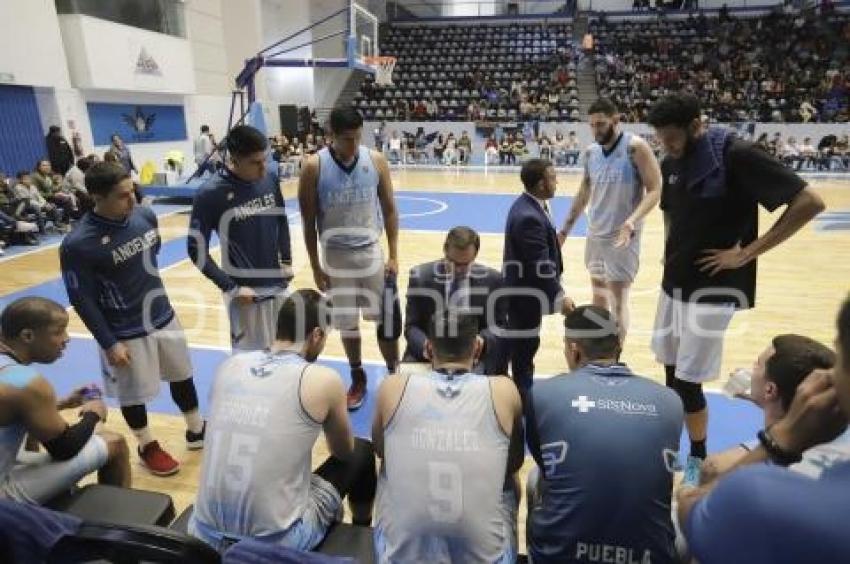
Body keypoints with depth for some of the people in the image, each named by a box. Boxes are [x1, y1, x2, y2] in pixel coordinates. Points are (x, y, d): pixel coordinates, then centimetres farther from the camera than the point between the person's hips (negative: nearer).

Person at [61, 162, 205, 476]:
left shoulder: (145, 216, -6)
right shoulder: (78, 244, -23)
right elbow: (81, 300, -17)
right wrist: (109, 343, -14)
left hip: (163, 317, 6)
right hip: (126, 334, -5)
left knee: (182, 375, 19)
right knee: (133, 394, 13)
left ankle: (196, 431, 40)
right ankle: (148, 447, 37)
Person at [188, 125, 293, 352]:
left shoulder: (271, 178, -3)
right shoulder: (211, 193, -17)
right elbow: (196, 250, -11)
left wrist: (287, 260, 6)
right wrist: (232, 288, -14)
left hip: (277, 285, 5)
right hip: (246, 292, -5)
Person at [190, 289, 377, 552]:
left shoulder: (229, 365, 0)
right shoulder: (324, 380, -13)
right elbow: (345, 452, 6)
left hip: (207, 534, 5)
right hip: (278, 542, -5)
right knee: (361, 452, 15)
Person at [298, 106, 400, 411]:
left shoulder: (376, 161, -6)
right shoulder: (314, 167, -11)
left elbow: (389, 210, 1)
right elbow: (308, 221, -4)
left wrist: (394, 256, -1)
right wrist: (315, 267, -4)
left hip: (371, 252, 1)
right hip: (336, 257, -1)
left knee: (386, 320, 6)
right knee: (347, 324, 12)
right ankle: (358, 379, 31)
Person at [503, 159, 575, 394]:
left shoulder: (529, 205, 5)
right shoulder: (529, 217, -27)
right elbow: (541, 266, -26)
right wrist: (559, 298, -20)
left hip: (526, 288, 10)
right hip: (526, 293, -10)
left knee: (525, 346, 22)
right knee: (524, 348, 5)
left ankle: (525, 391, 37)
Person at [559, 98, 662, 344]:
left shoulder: (635, 147, -13)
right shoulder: (590, 153, 5)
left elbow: (655, 190, -15)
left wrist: (633, 221, -30)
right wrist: (565, 229, 14)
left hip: (622, 237, -6)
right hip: (594, 235, 7)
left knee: (618, 301, -2)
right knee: (598, 297, 16)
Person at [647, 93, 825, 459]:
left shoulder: (737, 156, -15)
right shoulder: (671, 164, 5)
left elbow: (810, 202, -16)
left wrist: (747, 253, -17)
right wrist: (672, 250, 8)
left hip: (711, 288, -7)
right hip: (673, 283, 7)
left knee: (688, 380, -1)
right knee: (670, 369, 15)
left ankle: (699, 460, 23)